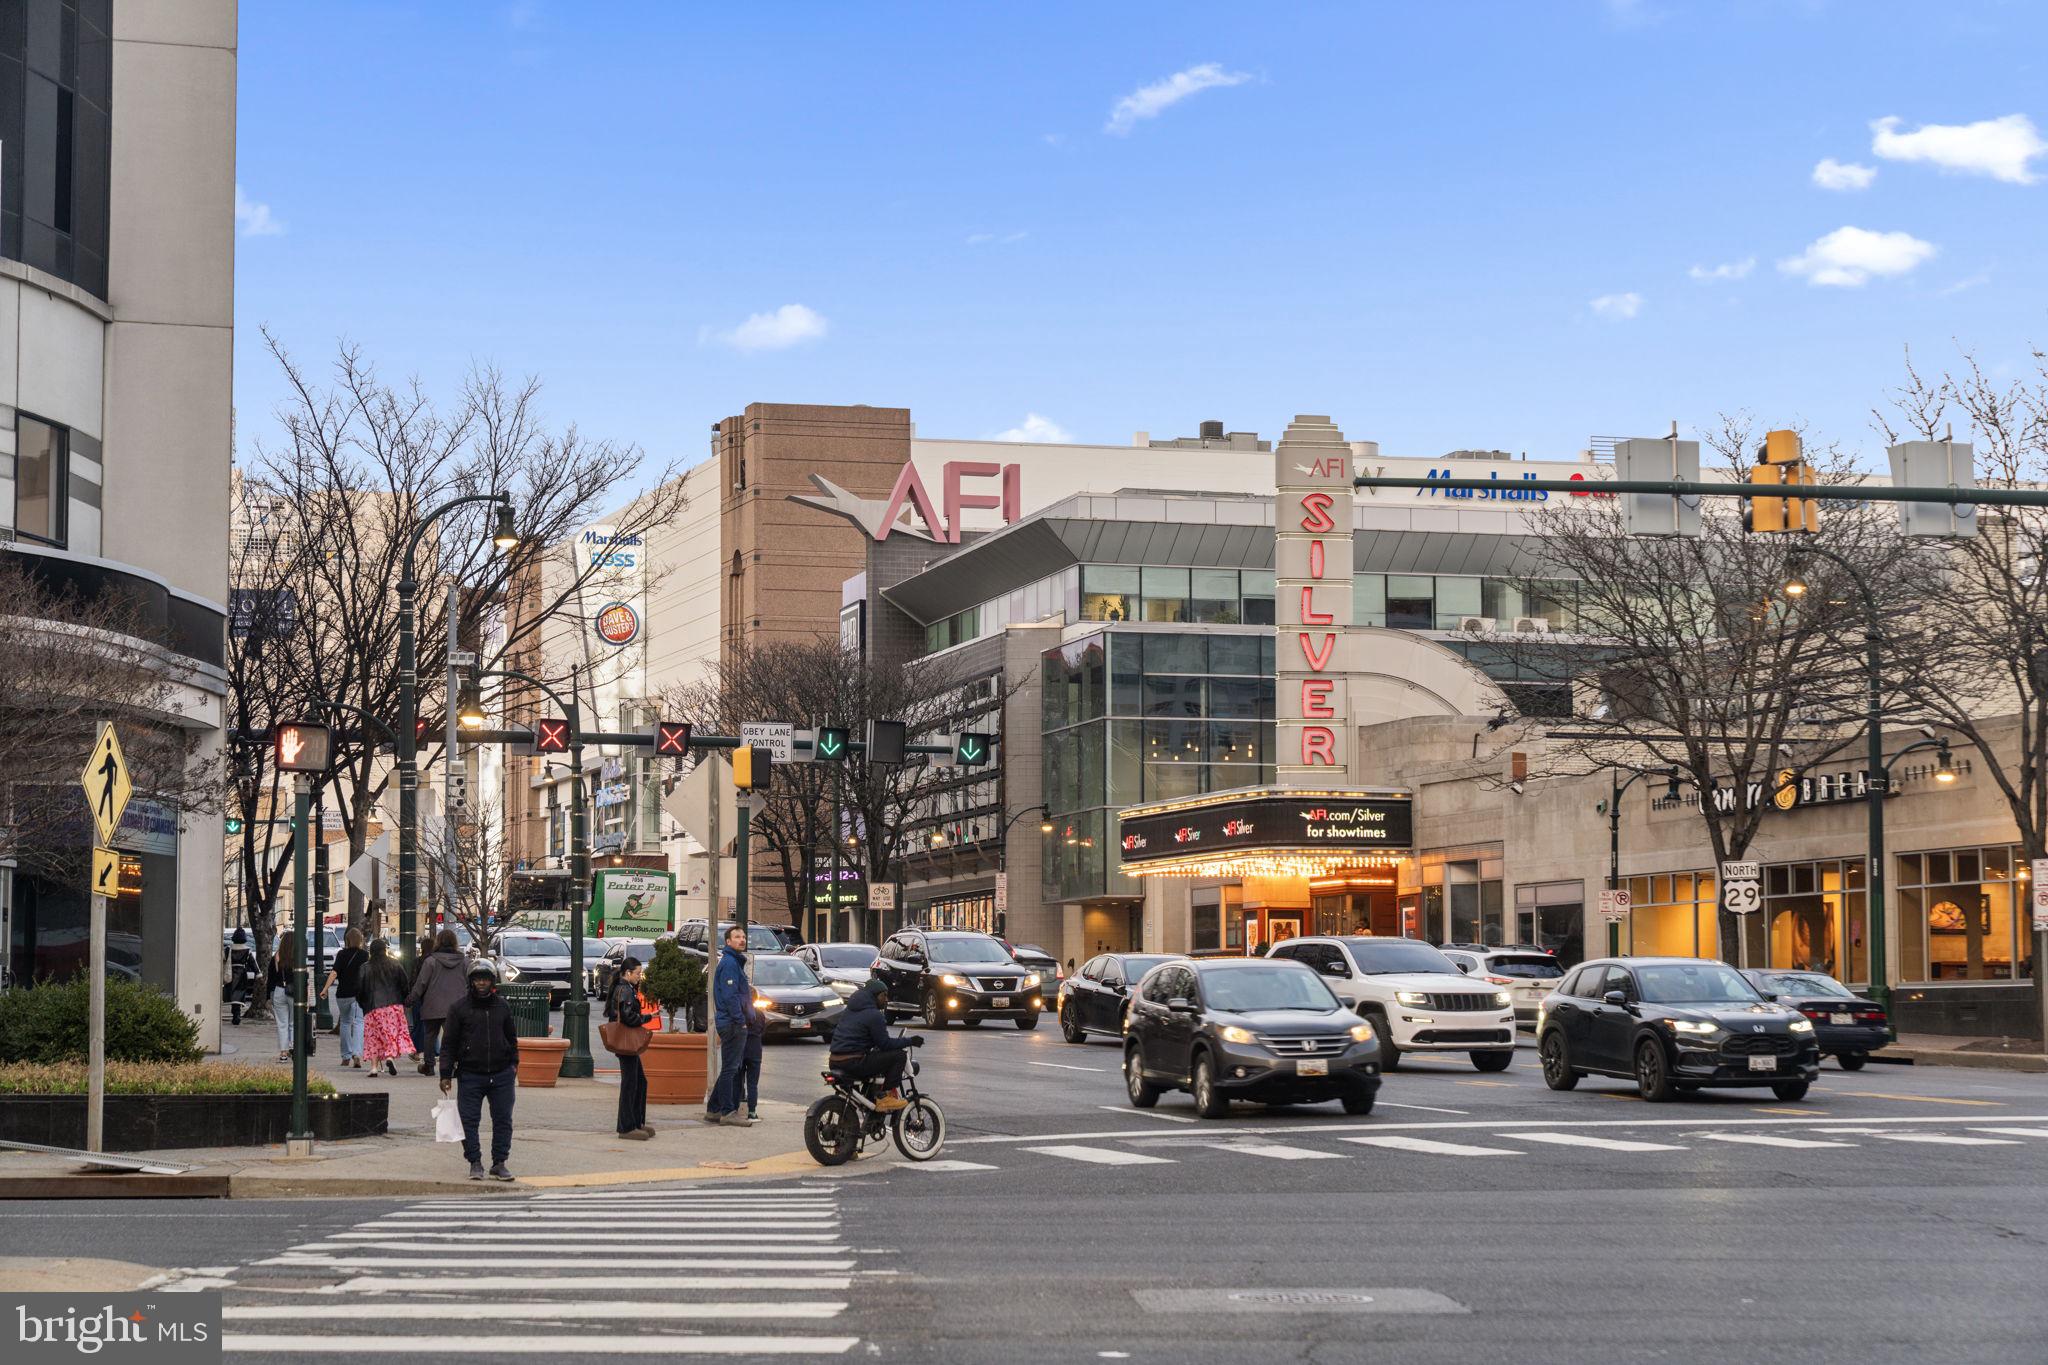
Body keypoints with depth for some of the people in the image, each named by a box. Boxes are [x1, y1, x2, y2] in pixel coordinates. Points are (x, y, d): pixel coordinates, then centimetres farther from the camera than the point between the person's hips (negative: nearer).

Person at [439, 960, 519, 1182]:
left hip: (501, 1074, 2)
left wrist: (513, 1063, 13)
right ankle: (475, 1163, 10)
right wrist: (446, 1074, -5)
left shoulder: (502, 1005, 9)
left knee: (503, 1120, 3)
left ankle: (499, 1163, 11)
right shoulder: (459, 1007, 0)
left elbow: (512, 1037, 20)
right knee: (470, 1121, 0)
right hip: (470, 1074, -2)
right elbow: (449, 1043, 0)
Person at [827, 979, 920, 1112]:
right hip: (853, 1063, -9)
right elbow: (885, 1044, -9)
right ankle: (885, 1098, -10)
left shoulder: (850, 1010, 20)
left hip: (835, 1062, 9)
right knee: (899, 1055, -6)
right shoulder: (874, 1015, -9)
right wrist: (910, 1041, 1)